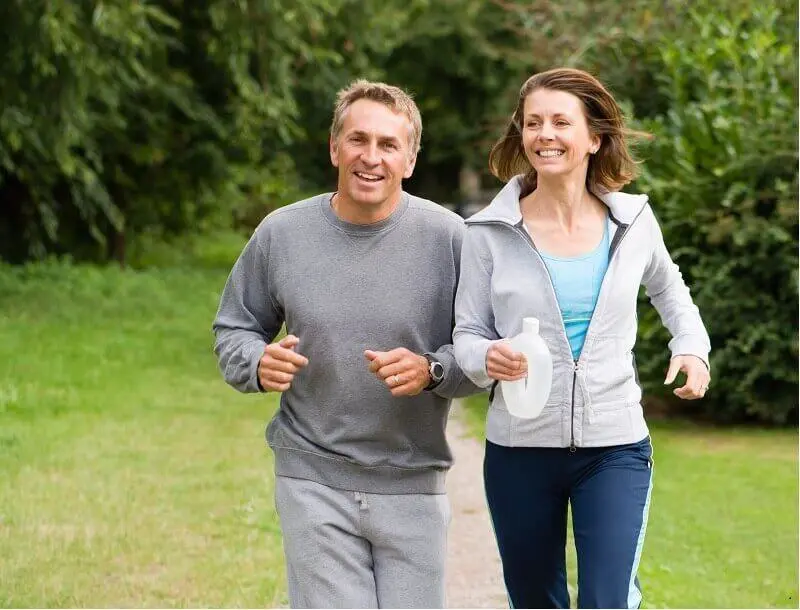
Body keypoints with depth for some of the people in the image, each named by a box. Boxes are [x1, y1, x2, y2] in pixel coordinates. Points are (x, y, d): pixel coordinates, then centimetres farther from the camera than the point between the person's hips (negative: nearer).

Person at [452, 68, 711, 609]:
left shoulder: (632, 220, 1)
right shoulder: (491, 233, -5)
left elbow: (667, 289, 21)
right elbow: (468, 335, -1)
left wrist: (692, 345, 3)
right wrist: (487, 358, -24)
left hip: (615, 448, 0)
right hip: (519, 448, 0)